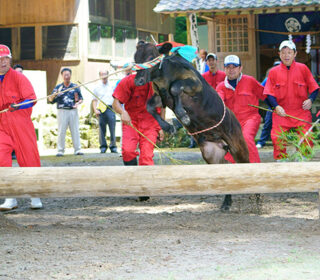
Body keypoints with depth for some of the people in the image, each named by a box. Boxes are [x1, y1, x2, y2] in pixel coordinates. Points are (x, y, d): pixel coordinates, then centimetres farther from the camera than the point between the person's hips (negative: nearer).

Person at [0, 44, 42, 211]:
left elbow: (32, 99, -12)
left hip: (21, 125, -2)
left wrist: (18, 106, -28)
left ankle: (35, 197, 17)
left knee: (29, 159, 2)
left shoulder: (18, 78, -4)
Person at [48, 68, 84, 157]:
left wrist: (78, 103, -8)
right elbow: (50, 100, 5)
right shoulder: (58, 87, 7)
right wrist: (53, 95, -17)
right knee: (61, 131, -4)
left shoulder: (75, 87, 10)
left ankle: (77, 149, 5)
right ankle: (60, 150, 1)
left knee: (75, 130, 0)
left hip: (73, 110, 1)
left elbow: (81, 99, 13)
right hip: (62, 111, -1)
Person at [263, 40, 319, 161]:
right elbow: (269, 93, 5)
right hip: (281, 112, 1)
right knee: (277, 138, -14)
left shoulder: (303, 69, 5)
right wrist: (276, 106, -13)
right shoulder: (274, 72, 7)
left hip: (301, 112, 0)